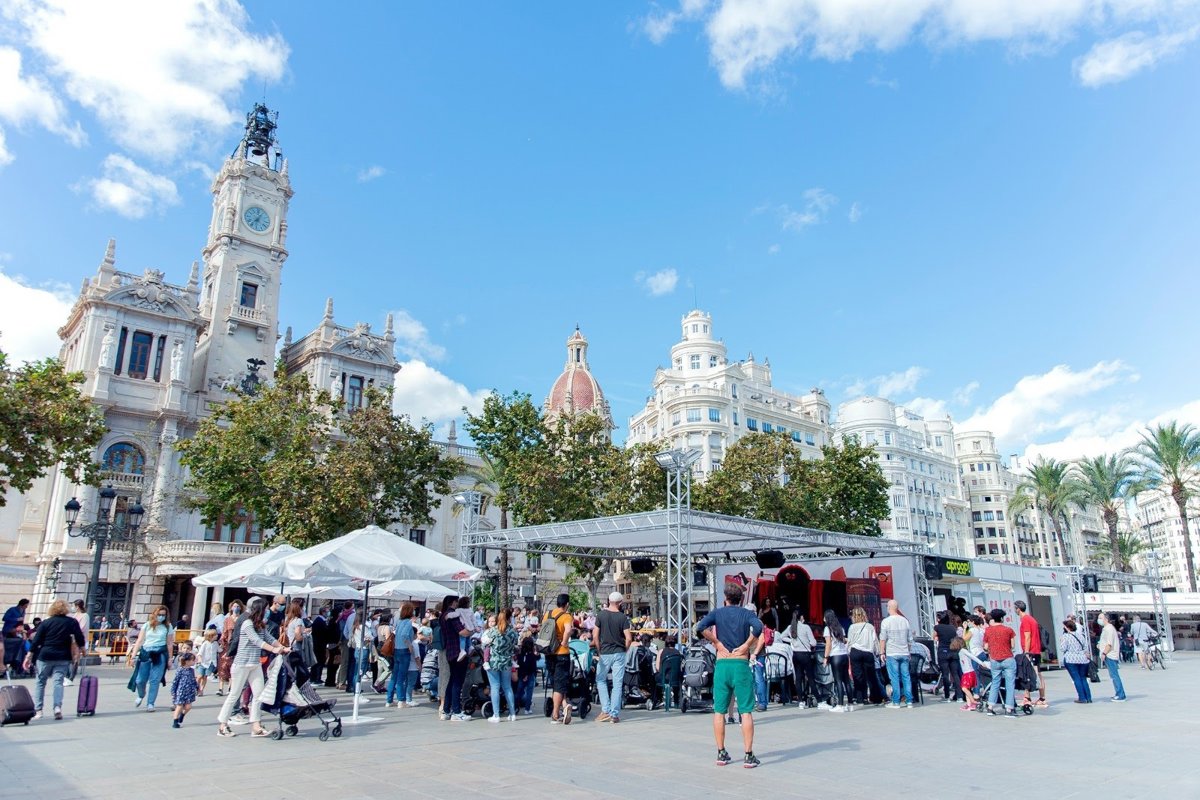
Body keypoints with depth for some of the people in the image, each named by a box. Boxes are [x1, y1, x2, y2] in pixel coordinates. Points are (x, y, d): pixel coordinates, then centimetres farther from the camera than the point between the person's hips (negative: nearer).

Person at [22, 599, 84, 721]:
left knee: (40, 682, 12)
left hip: (45, 656, 0)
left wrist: (29, 657, 0)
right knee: (58, 682, 1)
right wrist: (82, 649, 19)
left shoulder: (46, 623, 1)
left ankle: (38, 710, 10)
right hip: (63, 658, 0)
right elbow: (79, 638, 2)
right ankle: (57, 707, -16)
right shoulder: (72, 622, 2)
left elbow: (36, 641, -3)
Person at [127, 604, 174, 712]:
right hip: (145, 653, 1)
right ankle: (141, 695, 36)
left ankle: (150, 703, 8)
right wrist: (133, 656, -1)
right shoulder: (147, 625, 6)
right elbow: (139, 641, 5)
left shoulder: (168, 627, 5)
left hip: (160, 655, -1)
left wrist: (169, 659, 5)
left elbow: (169, 644, 6)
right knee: (140, 680, 3)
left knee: (154, 680, -4)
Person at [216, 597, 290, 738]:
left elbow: (269, 638, 7)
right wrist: (273, 649, -29)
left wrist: (283, 648, -4)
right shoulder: (247, 623, -14)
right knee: (235, 694, 3)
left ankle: (256, 726, 5)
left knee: (259, 693, 2)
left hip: (255, 664, 8)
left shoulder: (260, 625, 10)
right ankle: (222, 725, 16)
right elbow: (257, 641, -23)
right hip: (242, 664, -8)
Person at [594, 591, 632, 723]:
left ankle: (606, 710, 6)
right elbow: (629, 638, -10)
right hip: (619, 653, 0)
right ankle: (615, 714, 6)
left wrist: (599, 650, 7)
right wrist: (625, 650, 7)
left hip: (605, 653, 0)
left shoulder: (601, 615, -4)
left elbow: (595, 636, -6)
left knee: (601, 680, 15)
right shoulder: (623, 617, -5)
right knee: (618, 684, 5)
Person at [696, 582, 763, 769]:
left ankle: (721, 754, 14)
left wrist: (717, 643, -4)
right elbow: (758, 627, -18)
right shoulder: (747, 613, 4)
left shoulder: (717, 613, 6)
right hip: (741, 665, -1)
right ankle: (748, 755, 2)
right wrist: (746, 645, -9)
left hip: (722, 664, 1)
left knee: (719, 711, 9)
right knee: (746, 711, 3)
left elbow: (701, 627, -12)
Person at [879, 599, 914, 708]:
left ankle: (896, 702, 2)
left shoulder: (886, 621, -7)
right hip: (904, 653, 4)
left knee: (895, 678, -1)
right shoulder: (905, 621, 7)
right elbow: (910, 639, 12)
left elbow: (883, 639, -7)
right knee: (906, 677, 7)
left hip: (892, 654, -4)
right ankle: (909, 701, 8)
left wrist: (882, 652, 1)